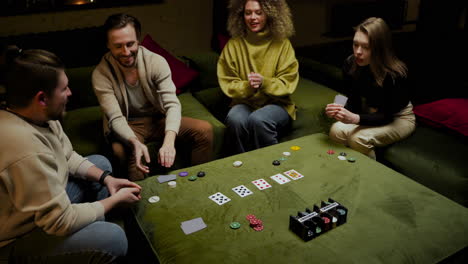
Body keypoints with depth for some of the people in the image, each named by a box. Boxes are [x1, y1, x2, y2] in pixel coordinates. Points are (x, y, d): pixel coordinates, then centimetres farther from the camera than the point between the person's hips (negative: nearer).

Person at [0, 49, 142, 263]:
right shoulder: (26, 149, -38)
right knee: (113, 238, -26)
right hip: (20, 237, -9)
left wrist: (106, 178, -8)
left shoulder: (40, 115, -10)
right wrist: (116, 199, -18)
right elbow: (62, 222, -30)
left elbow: (68, 157, 6)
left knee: (101, 162, 15)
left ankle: (94, 232, 18)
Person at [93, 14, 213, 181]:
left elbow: (172, 104, -23)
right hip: (127, 127, -2)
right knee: (122, 151, -37)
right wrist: (135, 142, -43)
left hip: (158, 119, 2)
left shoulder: (156, 62, -14)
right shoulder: (101, 74, -16)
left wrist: (169, 141, -42)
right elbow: (115, 118, -20)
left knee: (204, 129, -17)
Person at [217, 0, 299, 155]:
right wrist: (247, 86, -19)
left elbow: (287, 84, -3)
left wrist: (264, 83, -23)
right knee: (235, 120, -32)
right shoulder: (233, 44, 3)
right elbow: (228, 85, 2)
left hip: (276, 103, -1)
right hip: (244, 102, 1)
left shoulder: (282, 43, 1)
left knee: (258, 120, -34)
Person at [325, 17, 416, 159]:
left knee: (359, 138, -30)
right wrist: (343, 111, -32)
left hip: (397, 117, -4)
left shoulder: (394, 74, -28)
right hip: (369, 113, 4)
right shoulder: (350, 64, -15)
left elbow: (387, 116, -24)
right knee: (336, 131, -22)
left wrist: (355, 118, -41)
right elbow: (354, 101, -9)